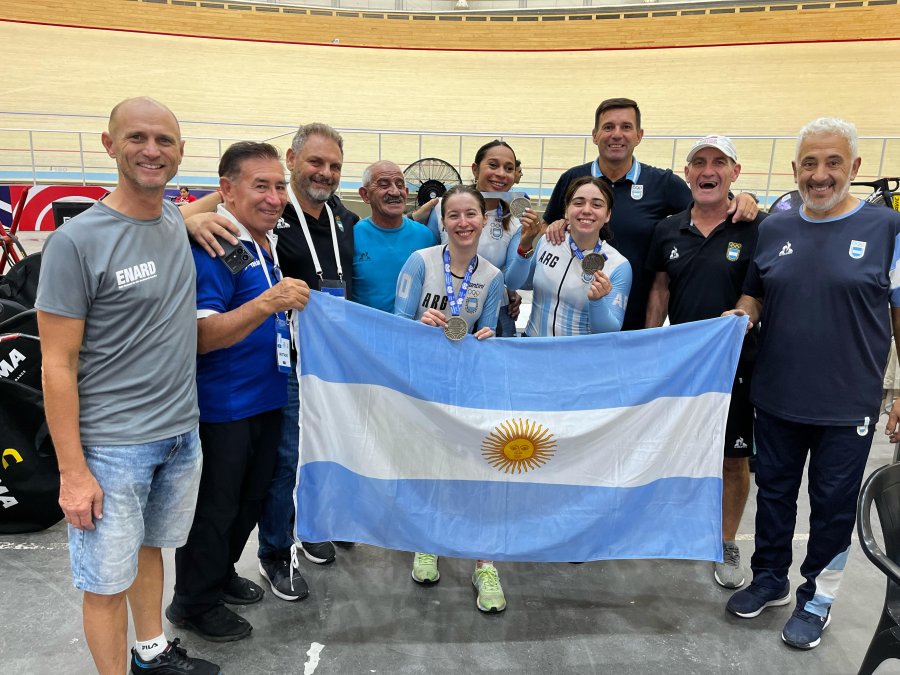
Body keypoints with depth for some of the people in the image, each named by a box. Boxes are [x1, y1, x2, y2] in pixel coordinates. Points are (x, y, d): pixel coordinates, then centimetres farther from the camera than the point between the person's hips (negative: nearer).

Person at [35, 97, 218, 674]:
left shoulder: (180, 222, 2)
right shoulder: (77, 242, -15)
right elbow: (58, 366, -13)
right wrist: (72, 472, -14)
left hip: (183, 433, 6)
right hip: (112, 447, -6)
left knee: (151, 547, 24)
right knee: (108, 582, 8)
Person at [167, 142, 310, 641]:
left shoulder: (272, 244, 6)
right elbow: (201, 336, -28)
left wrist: (295, 306, 4)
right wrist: (266, 303, -39)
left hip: (267, 398, 8)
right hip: (221, 407, -8)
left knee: (251, 499, 22)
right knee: (214, 507, 8)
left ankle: (222, 574, 44)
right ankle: (196, 603, 29)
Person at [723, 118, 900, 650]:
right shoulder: (774, 229, 3)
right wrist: (743, 315, -8)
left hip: (847, 405, -3)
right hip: (777, 397, 3)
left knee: (834, 504, 12)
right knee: (774, 491, 17)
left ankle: (817, 598, 32)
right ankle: (770, 579, 37)